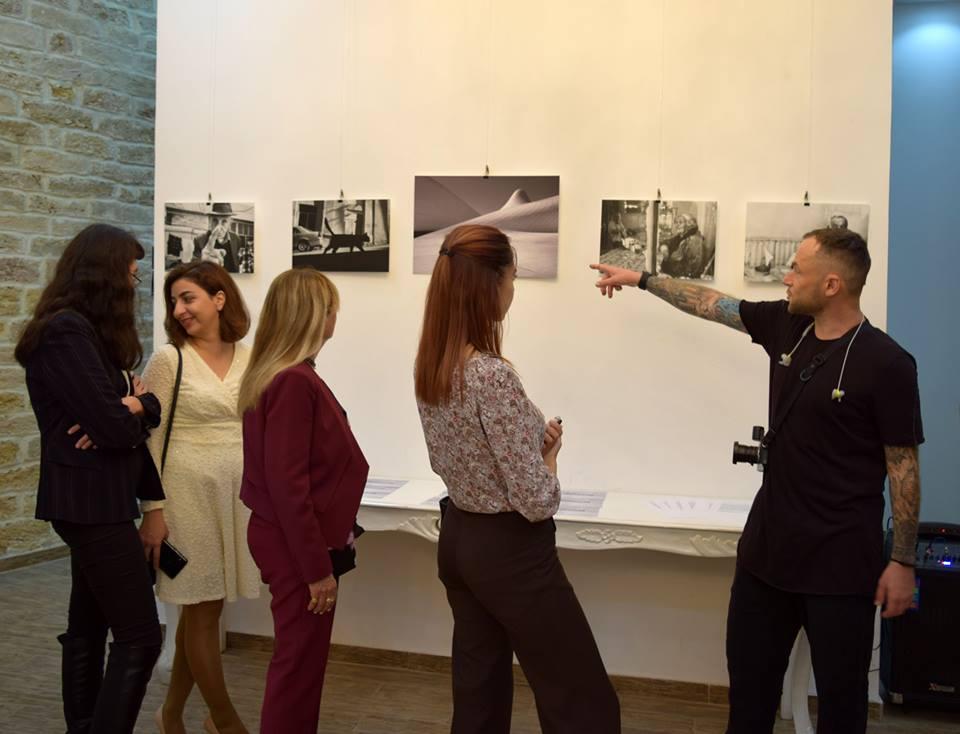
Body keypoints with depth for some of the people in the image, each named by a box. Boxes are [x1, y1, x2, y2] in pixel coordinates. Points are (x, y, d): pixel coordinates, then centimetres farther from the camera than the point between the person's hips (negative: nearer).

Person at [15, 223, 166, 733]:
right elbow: (116, 424, -21)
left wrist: (130, 408, -8)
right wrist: (137, 407, -1)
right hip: (90, 503, -10)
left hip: (96, 501, 10)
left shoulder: (88, 332, 15)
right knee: (139, 638, -7)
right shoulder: (66, 331, -17)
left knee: (88, 629, 15)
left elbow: (134, 410, 12)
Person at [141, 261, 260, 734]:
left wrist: (266, 492, -4)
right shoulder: (168, 360, -6)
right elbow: (150, 438, -7)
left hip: (237, 494, 4)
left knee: (201, 609, 13)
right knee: (203, 612, 5)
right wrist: (153, 509, -9)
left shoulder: (249, 359, 4)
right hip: (189, 493, -4)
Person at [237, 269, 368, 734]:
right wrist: (317, 566, -19)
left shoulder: (275, 376, 8)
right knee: (300, 665, 4)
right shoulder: (295, 382, -21)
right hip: (297, 546, -9)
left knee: (297, 661, 20)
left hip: (288, 540, 9)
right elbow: (287, 483, -24)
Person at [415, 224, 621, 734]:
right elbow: (537, 503, -23)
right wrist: (549, 450, -4)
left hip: (457, 539, 8)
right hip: (511, 552, -8)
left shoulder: (429, 367, 0)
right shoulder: (494, 376, -26)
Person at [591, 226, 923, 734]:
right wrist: (641, 279, 19)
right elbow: (711, 304, 12)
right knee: (749, 673, 19)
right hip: (767, 544, 6)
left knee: (841, 688, 11)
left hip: (840, 560, -6)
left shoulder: (886, 364, -16)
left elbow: (903, 465, -12)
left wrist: (902, 562, -10)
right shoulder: (785, 326, 0)